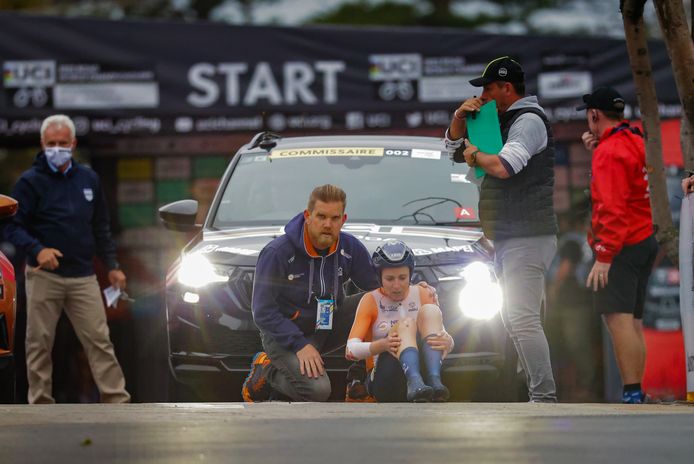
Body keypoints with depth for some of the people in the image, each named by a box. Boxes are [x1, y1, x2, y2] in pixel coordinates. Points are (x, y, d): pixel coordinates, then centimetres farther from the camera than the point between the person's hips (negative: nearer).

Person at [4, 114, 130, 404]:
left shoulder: (88, 179, 12)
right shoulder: (30, 182, -1)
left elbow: (101, 228, 20)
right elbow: (13, 227, -5)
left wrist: (112, 265, 16)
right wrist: (37, 250, -22)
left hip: (82, 275, 3)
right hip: (43, 275, -3)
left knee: (99, 339, -3)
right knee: (39, 344, 1)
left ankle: (117, 400, -3)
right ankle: (41, 405, 8)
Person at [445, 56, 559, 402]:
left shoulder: (529, 120, -11)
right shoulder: (503, 121, 19)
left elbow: (502, 166, -27)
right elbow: (454, 147, 26)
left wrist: (475, 154, -7)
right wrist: (460, 117, 7)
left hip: (528, 238, -11)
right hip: (507, 240, 11)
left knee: (523, 319, -17)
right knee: (513, 319, 13)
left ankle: (545, 398, -19)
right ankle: (538, 394, 15)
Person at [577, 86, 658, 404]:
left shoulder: (610, 151, -14)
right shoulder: (636, 141, 14)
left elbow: (613, 208, -21)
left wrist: (604, 256, -24)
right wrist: (596, 148, 18)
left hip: (621, 246, -10)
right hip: (645, 239, 10)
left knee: (617, 318, -17)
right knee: (632, 322, 13)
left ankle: (632, 395, -26)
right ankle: (636, 395, 13)